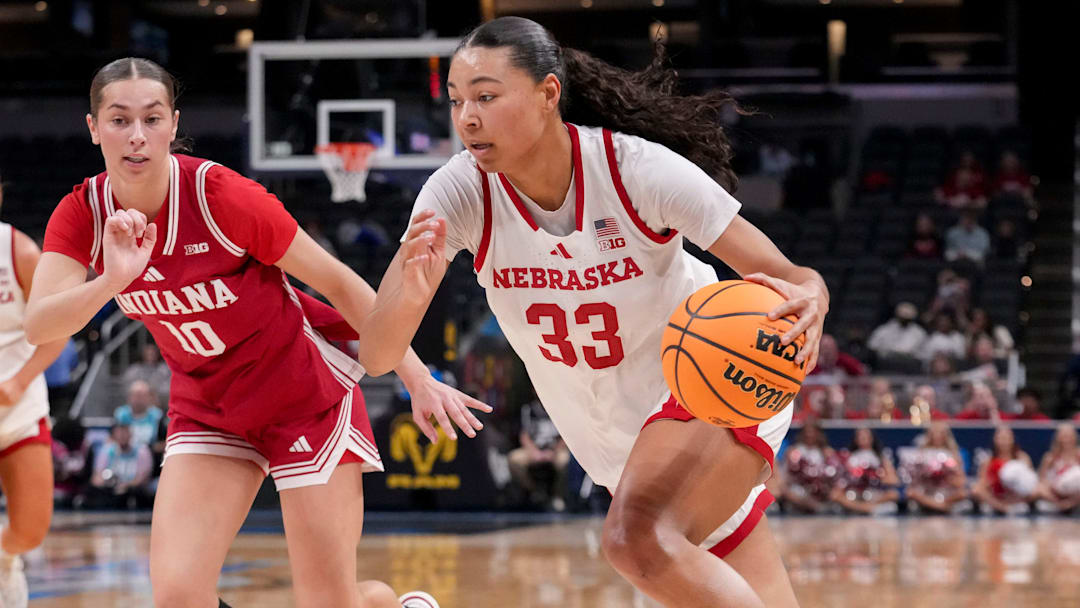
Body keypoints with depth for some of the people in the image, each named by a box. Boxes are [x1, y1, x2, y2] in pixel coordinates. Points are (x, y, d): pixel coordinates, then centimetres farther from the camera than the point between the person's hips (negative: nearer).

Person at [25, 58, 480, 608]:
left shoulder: (221, 195, -24)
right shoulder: (82, 216, -12)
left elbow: (338, 282, -13)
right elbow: (39, 325, -28)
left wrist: (418, 379, -11)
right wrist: (112, 280, -47)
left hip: (306, 392, -4)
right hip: (205, 407, 4)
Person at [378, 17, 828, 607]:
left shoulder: (640, 170, -24)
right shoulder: (460, 193, -17)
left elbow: (788, 277, -22)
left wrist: (806, 301, -47)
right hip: (616, 439, 5)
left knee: (635, 536, -33)